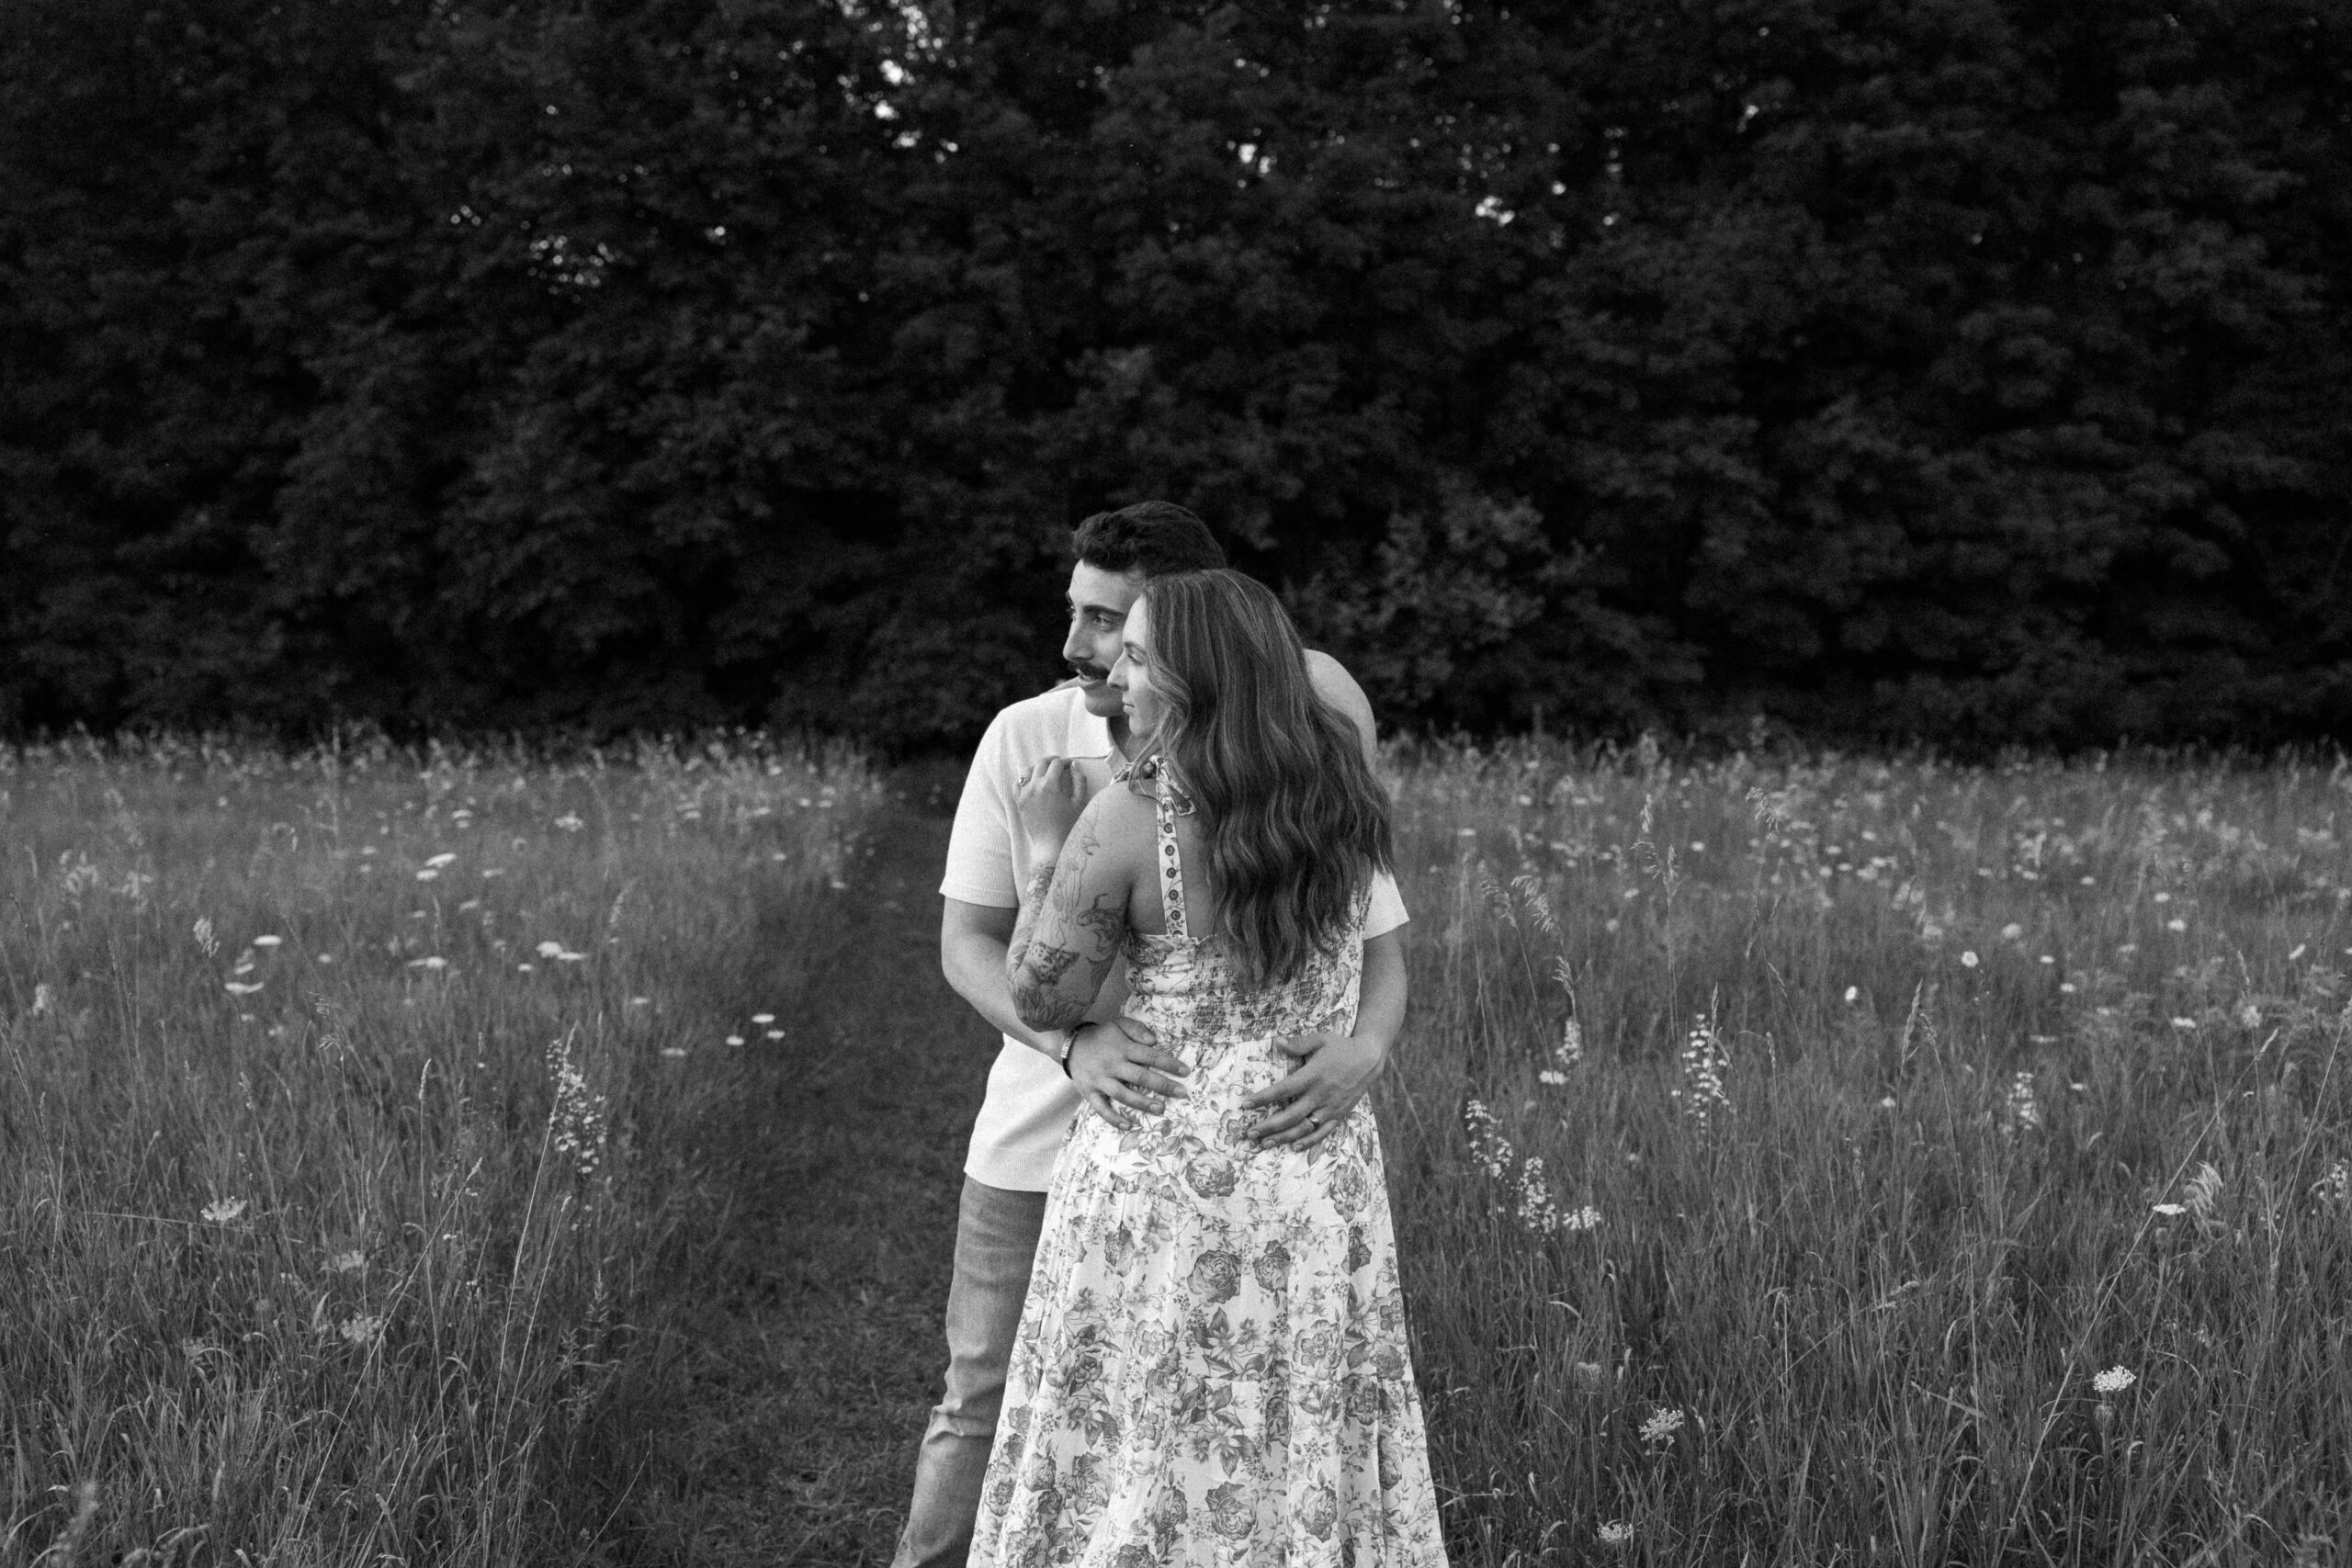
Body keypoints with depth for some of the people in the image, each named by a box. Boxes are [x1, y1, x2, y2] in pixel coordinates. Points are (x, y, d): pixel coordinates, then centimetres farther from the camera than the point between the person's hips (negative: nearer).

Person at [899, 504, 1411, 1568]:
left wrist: (1364, 1050, -38)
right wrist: (1078, 1043, -34)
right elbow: (967, 946, -12)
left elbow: (1379, 956, -12)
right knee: (986, 1405, 10)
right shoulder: (1024, 740, -13)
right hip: (1040, 1142, 1)